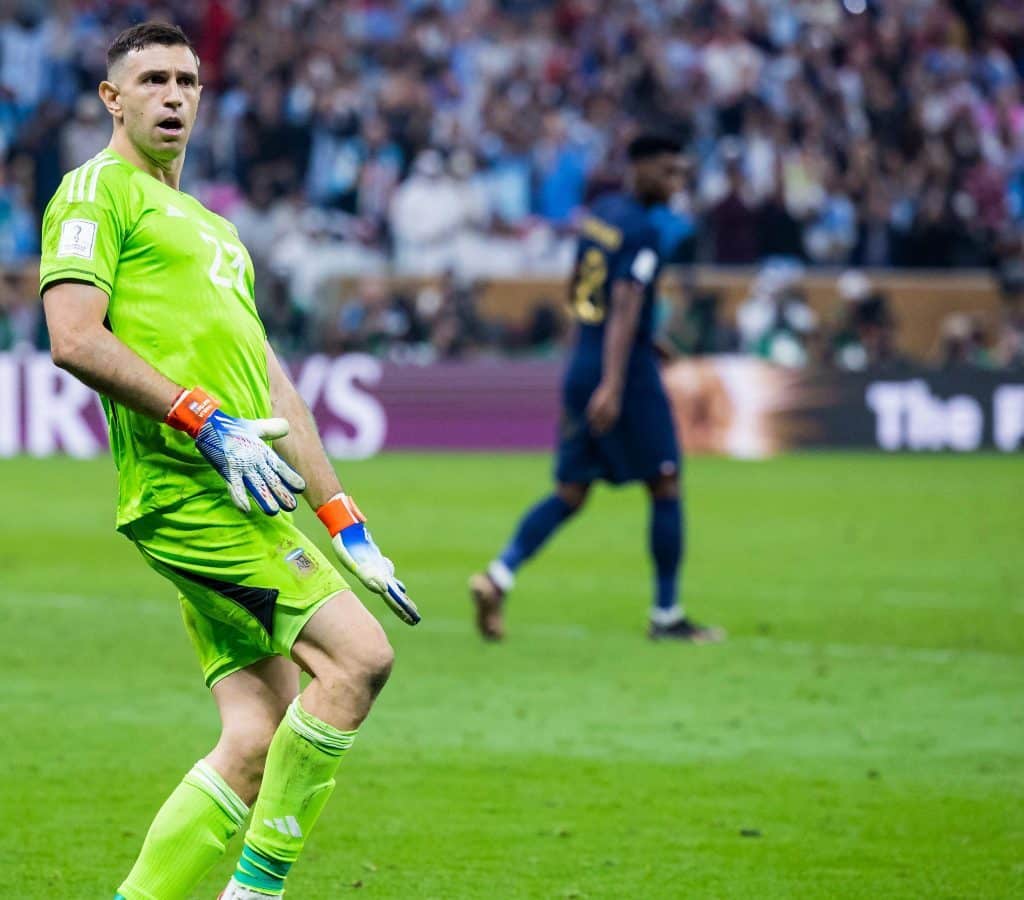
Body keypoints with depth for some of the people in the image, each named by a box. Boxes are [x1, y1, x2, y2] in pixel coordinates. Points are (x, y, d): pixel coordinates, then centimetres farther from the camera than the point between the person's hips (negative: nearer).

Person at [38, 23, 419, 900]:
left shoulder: (211, 227, 28)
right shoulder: (99, 189, 2)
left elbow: (269, 384, 27)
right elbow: (75, 339, -12)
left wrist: (347, 528, 21)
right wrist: (208, 424, -17)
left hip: (243, 497, 8)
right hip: (187, 488, -8)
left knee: (258, 740, -1)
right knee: (359, 656, -17)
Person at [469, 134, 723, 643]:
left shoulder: (598, 215, 12)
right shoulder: (640, 230, -14)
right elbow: (625, 307, -24)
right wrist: (613, 385, -31)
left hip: (582, 366, 8)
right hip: (628, 371, -8)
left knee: (570, 494, 8)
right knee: (665, 487, 4)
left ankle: (498, 577, -9)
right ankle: (666, 615, 8)